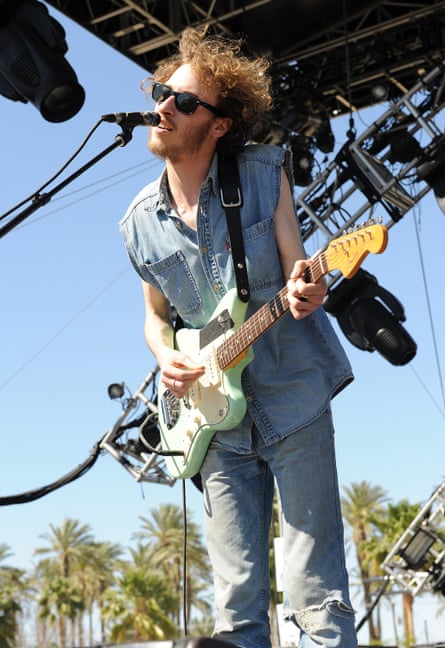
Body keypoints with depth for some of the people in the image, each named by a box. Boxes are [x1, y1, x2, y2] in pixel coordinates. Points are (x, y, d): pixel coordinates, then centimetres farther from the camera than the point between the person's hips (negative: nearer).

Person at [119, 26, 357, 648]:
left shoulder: (265, 175, -4)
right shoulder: (140, 222, 5)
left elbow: (297, 274, -2)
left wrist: (303, 292, -26)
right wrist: (166, 356, -5)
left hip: (291, 402, -3)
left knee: (316, 598, -4)